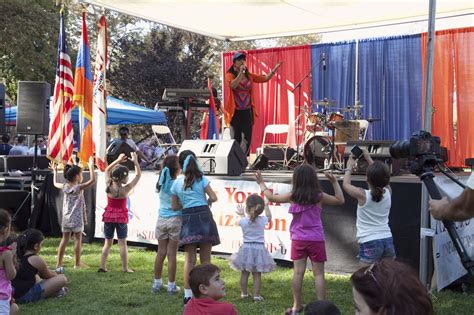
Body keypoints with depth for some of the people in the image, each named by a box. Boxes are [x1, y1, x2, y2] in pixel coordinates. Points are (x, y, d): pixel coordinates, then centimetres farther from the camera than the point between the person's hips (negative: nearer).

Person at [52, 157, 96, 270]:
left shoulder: (64, 187, 3)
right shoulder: (79, 187, -12)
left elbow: (55, 183, 24)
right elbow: (93, 180, -20)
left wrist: (55, 171, 34)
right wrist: (91, 166, -14)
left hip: (66, 218, 6)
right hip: (77, 218, -5)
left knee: (64, 240, 10)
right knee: (78, 240, 1)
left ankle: (58, 263, 12)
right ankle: (77, 264, 3)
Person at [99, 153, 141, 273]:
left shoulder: (109, 186, -8)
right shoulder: (125, 189, -18)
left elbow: (107, 170, 9)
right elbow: (138, 175, -9)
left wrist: (118, 160, 5)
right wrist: (135, 161, -6)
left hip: (109, 217, 4)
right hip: (121, 217, -4)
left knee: (107, 243, 12)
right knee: (122, 243, 4)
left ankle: (102, 266, 11)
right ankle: (125, 268, 6)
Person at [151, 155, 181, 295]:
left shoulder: (161, 182, 3)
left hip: (161, 220, 5)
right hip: (175, 220, -5)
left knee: (161, 252, 12)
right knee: (172, 254, 1)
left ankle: (157, 283, 20)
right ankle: (171, 286, 8)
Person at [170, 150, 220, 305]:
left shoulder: (177, 183, 6)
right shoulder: (202, 179, 0)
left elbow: (175, 206, 10)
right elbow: (214, 198, -5)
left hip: (188, 218, 1)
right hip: (204, 216, -1)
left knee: (189, 259, 4)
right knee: (205, 258, 6)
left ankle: (188, 294, 0)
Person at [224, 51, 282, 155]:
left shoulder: (249, 76, 10)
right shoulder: (230, 75, -4)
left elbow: (265, 78, 8)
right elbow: (232, 85, -23)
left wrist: (274, 69, -2)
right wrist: (241, 72, -26)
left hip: (247, 111, 4)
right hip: (235, 112, -4)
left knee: (247, 139, 4)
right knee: (236, 139, -3)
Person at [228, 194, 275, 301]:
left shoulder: (243, 221, -10)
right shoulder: (262, 220, -8)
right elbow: (269, 217, 15)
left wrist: (242, 215, 35)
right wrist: (266, 207, 31)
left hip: (246, 248, 0)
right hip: (259, 248, 0)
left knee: (244, 273, 12)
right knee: (257, 274, 4)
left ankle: (243, 293, 21)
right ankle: (256, 295, 3)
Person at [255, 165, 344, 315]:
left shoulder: (292, 196, -4)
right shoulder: (319, 196, -8)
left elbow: (271, 197, 9)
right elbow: (340, 200, 4)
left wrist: (261, 183, 22)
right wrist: (335, 182, 5)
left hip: (298, 240, 2)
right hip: (316, 240, -1)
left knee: (298, 272, 5)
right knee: (318, 274, 2)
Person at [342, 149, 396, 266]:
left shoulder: (362, 195, -10)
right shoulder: (388, 192, 2)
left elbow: (346, 184, 8)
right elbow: (381, 178, 22)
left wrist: (349, 167, 22)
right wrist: (369, 158, 28)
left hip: (369, 243, -5)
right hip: (387, 241, 5)